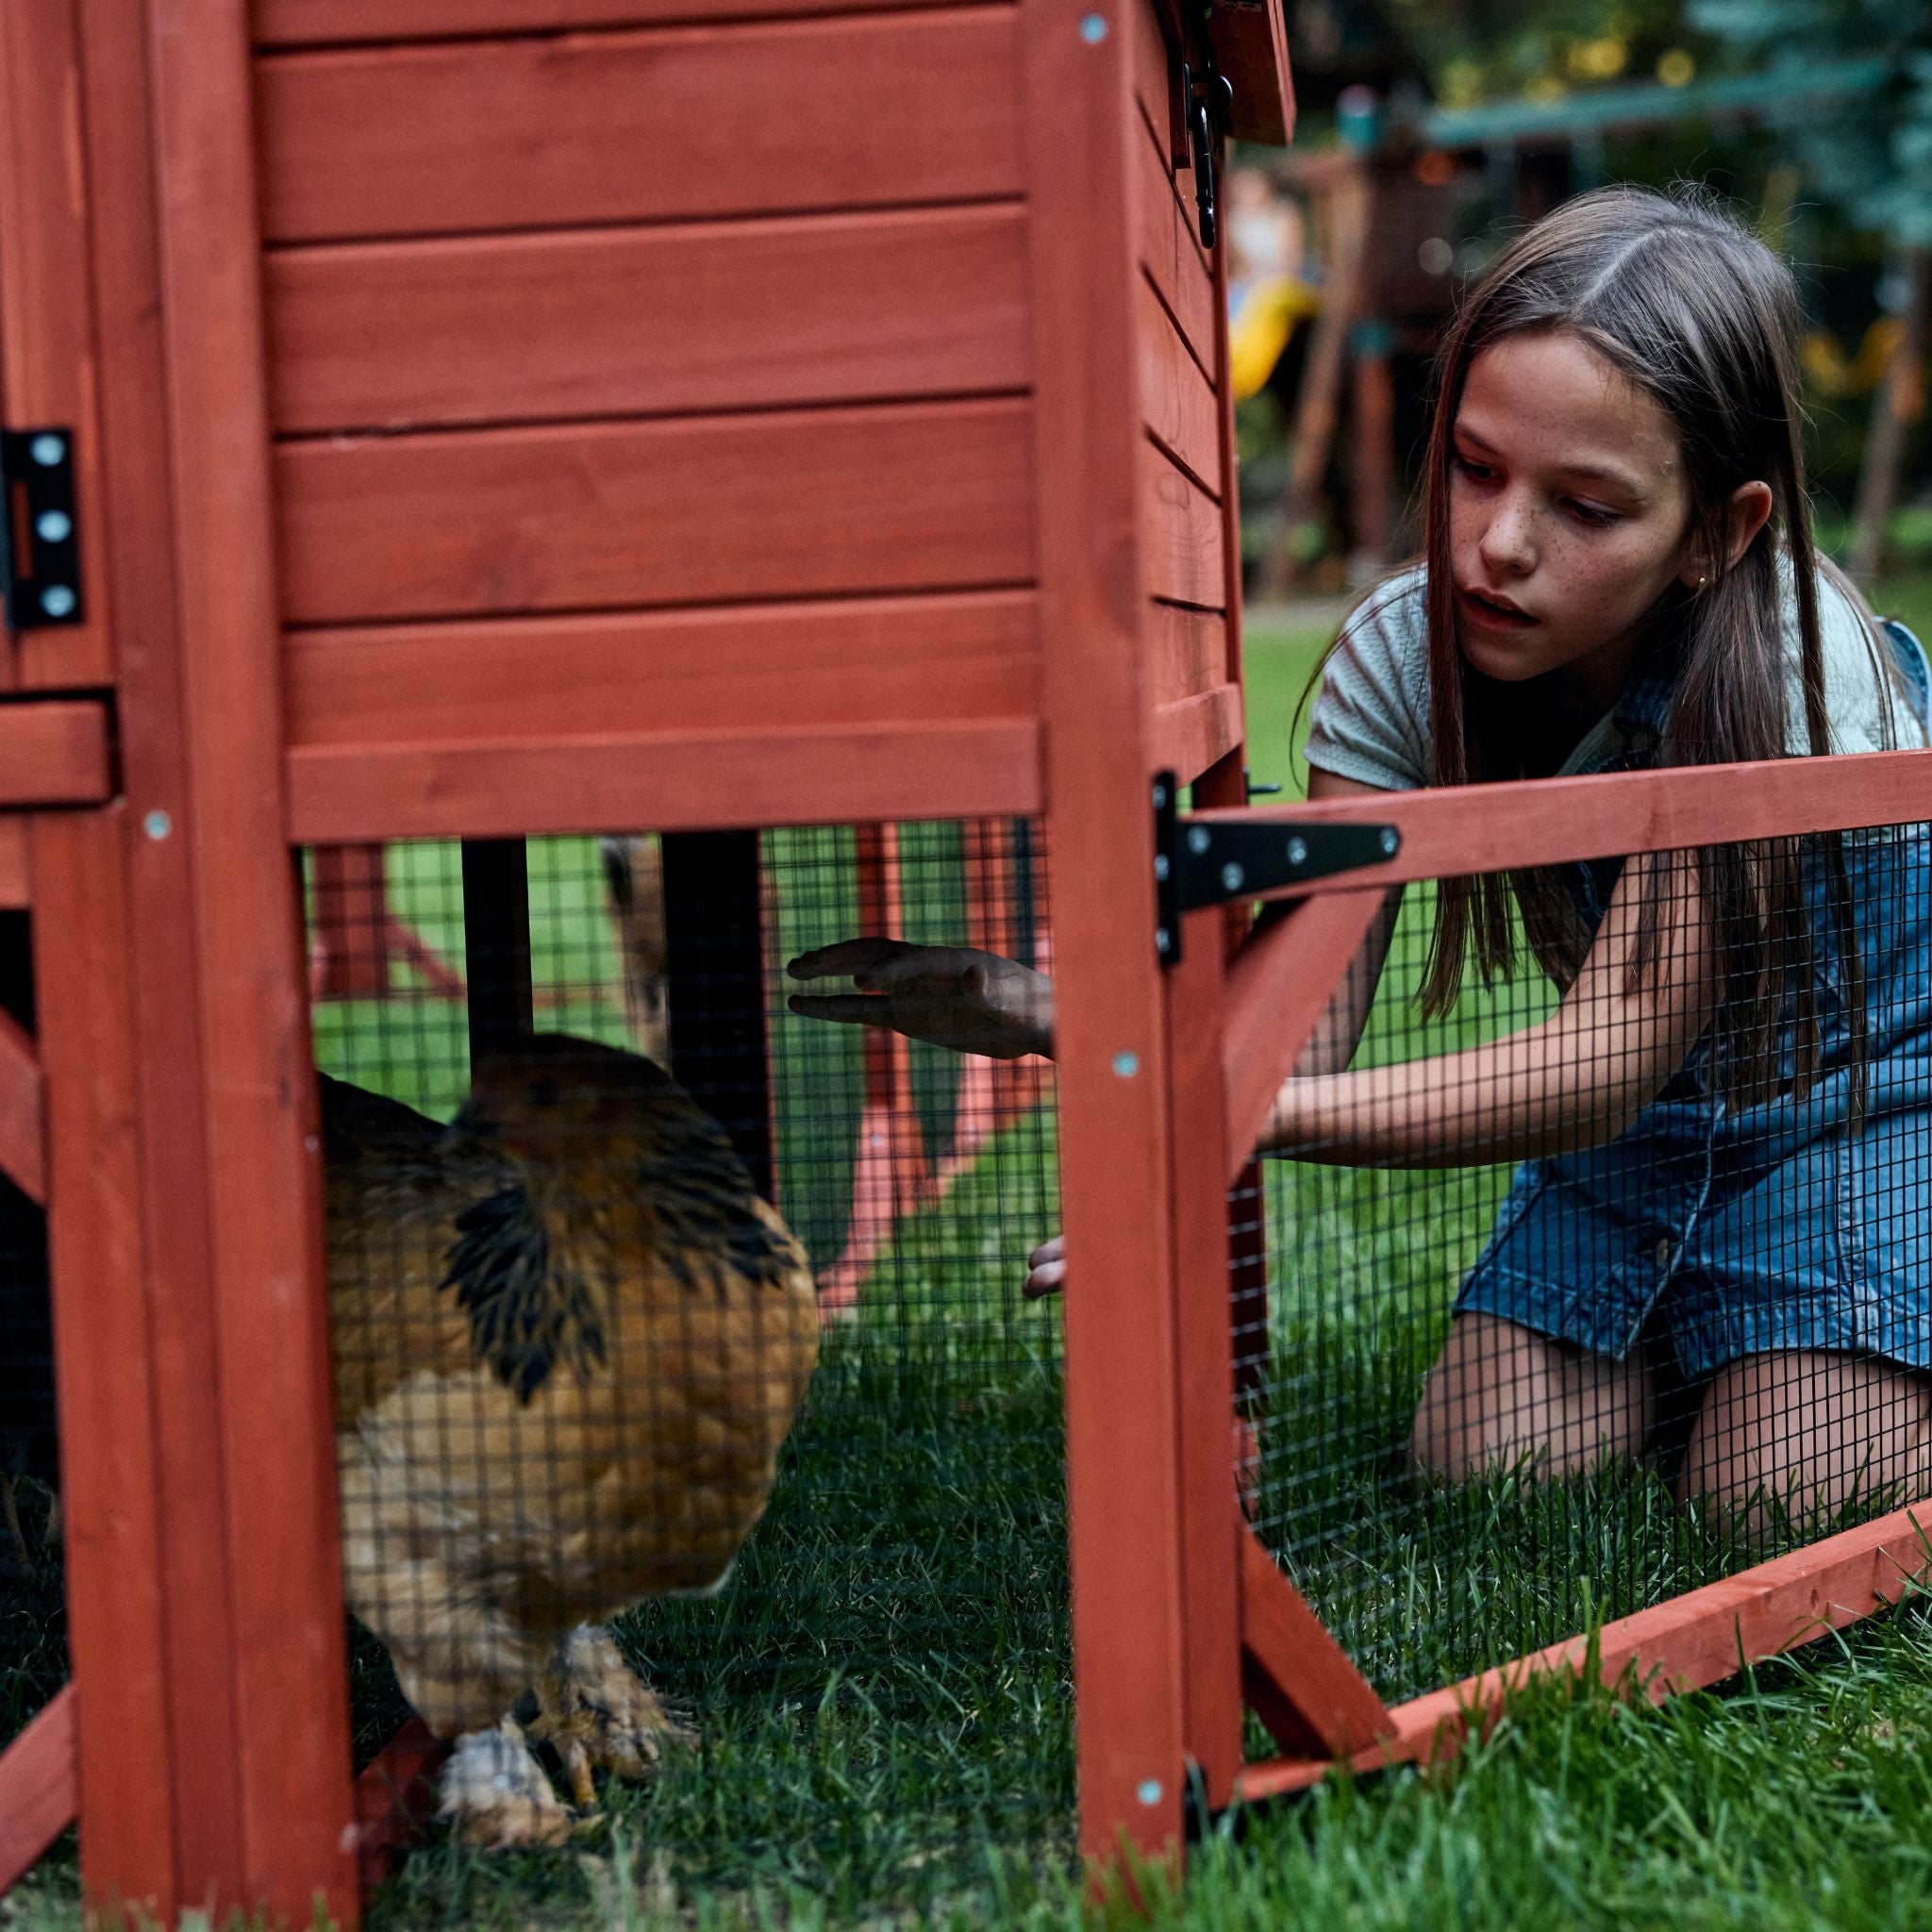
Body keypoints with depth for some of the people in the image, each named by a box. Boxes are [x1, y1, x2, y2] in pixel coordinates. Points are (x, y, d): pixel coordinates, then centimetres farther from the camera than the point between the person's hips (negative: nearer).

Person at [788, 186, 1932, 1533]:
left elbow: (1602, 1065, -41)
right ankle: (1678, 1340, 19)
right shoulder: (1403, 658, -19)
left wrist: (1253, 1116, -53)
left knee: (1778, 1498, -19)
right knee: (1481, 1466, -10)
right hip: (1646, 1111, 4)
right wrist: (1043, 1014, -45)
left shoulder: (1785, 668, -34)